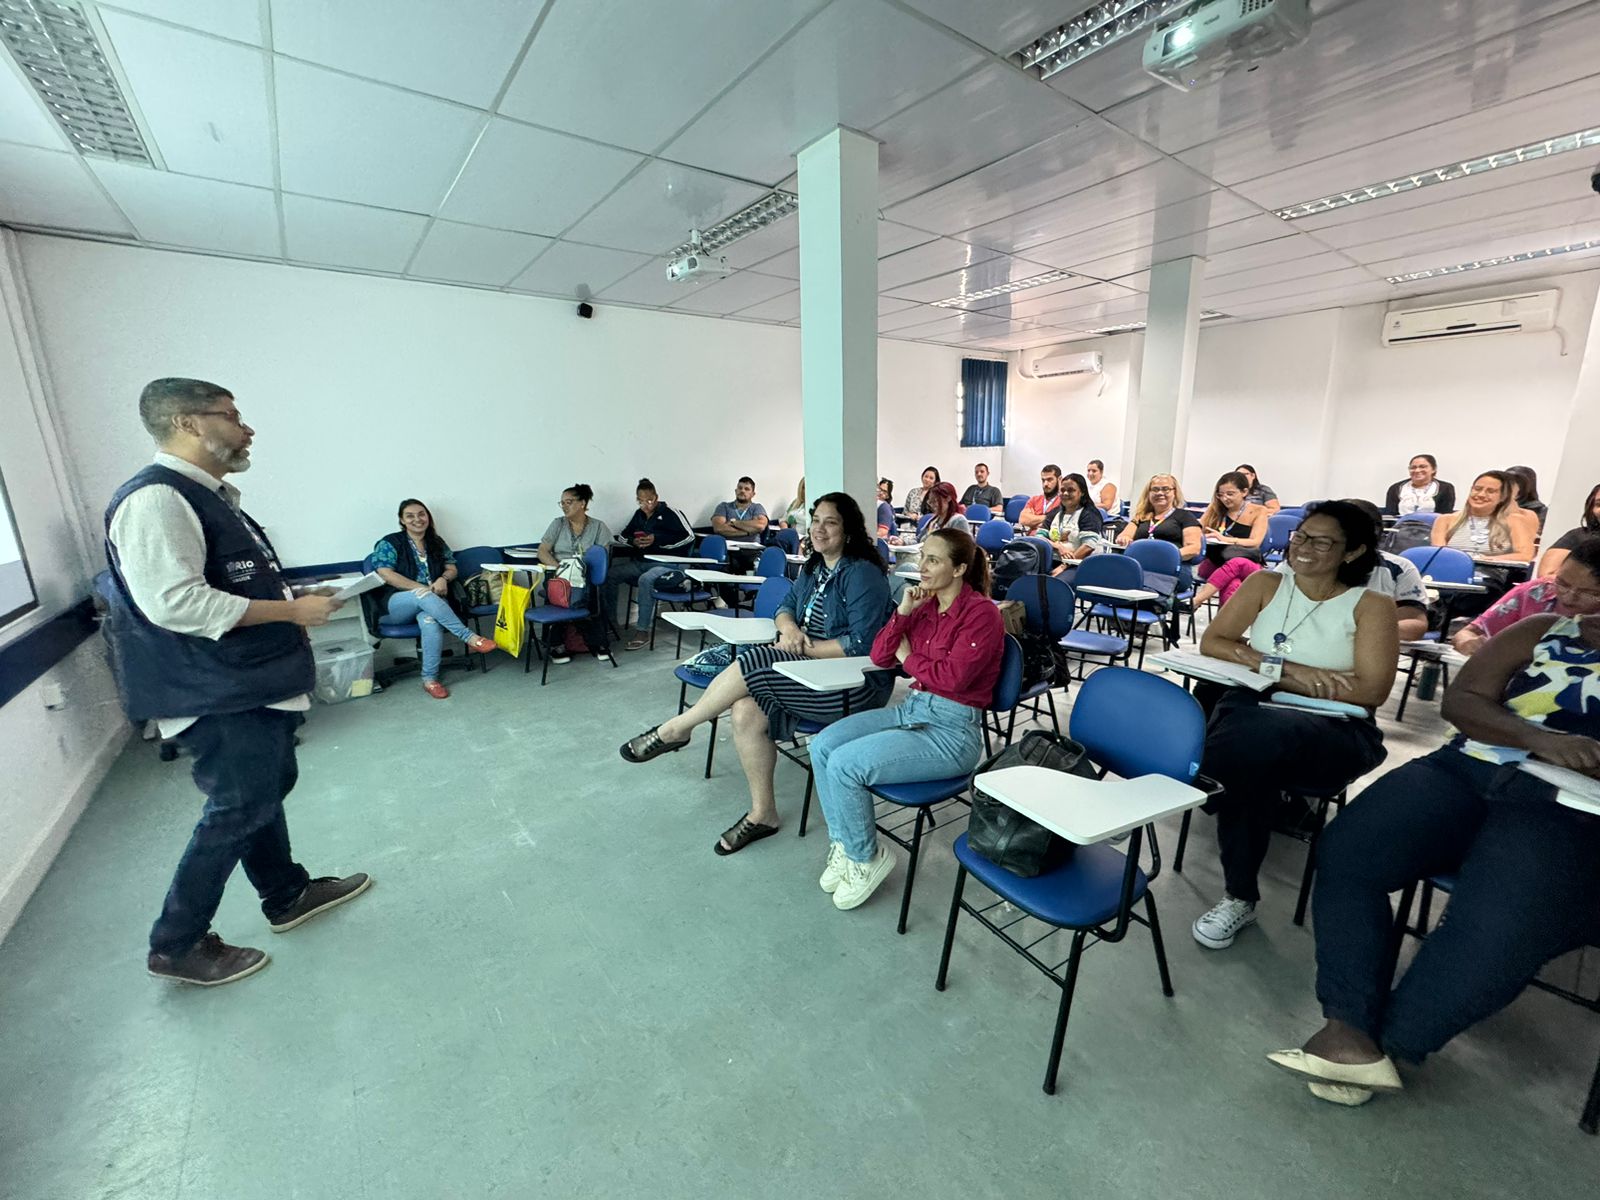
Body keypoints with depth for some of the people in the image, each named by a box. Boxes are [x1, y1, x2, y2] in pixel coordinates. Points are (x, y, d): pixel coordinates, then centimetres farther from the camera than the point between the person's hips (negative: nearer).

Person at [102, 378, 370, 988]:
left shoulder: (208, 496, 12)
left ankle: (287, 895, 38)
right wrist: (290, 611, -22)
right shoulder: (155, 500, -20)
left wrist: (294, 598, 11)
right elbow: (176, 602, -28)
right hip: (217, 696, -10)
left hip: (253, 682, 10)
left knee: (268, 788, 20)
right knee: (239, 809, 2)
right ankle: (176, 945, 22)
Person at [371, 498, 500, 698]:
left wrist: (443, 579, -12)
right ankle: (470, 638, -41)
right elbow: (385, 575, -8)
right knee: (425, 596, -38)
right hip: (400, 602, -2)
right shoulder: (390, 543, 4)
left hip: (432, 601, 2)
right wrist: (422, 588, -17)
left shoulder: (437, 543, 16)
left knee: (430, 621, -35)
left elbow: (452, 568, 14)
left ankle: (429, 679, -29)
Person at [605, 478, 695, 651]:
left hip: (667, 564, -7)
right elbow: (622, 536, 20)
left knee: (645, 580, -36)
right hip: (641, 562, 7)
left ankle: (643, 631, -28)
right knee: (610, 575, -12)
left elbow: (689, 536, -14)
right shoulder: (638, 514, 12)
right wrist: (633, 541, -5)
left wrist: (657, 539, -17)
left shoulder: (669, 512, -6)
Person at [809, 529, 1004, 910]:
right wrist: (903, 613, -6)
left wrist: (908, 657, -5)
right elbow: (879, 657, 7)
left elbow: (952, 678, -20)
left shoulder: (981, 613, -11)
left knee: (844, 764, -21)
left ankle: (866, 858, 4)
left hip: (952, 730, -8)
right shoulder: (924, 604, 9)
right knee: (822, 745, -10)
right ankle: (843, 843, 7)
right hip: (911, 709, 8)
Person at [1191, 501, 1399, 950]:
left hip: (1334, 730, -2)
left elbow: (1372, 691, -6)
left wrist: (1274, 672, -12)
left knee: (1262, 736, -39)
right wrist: (1288, 669, -13)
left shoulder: (1371, 605, 4)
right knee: (1252, 760, -35)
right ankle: (1240, 896, -18)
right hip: (1252, 710, 2)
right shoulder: (1265, 584, 11)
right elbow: (1211, 642, 1)